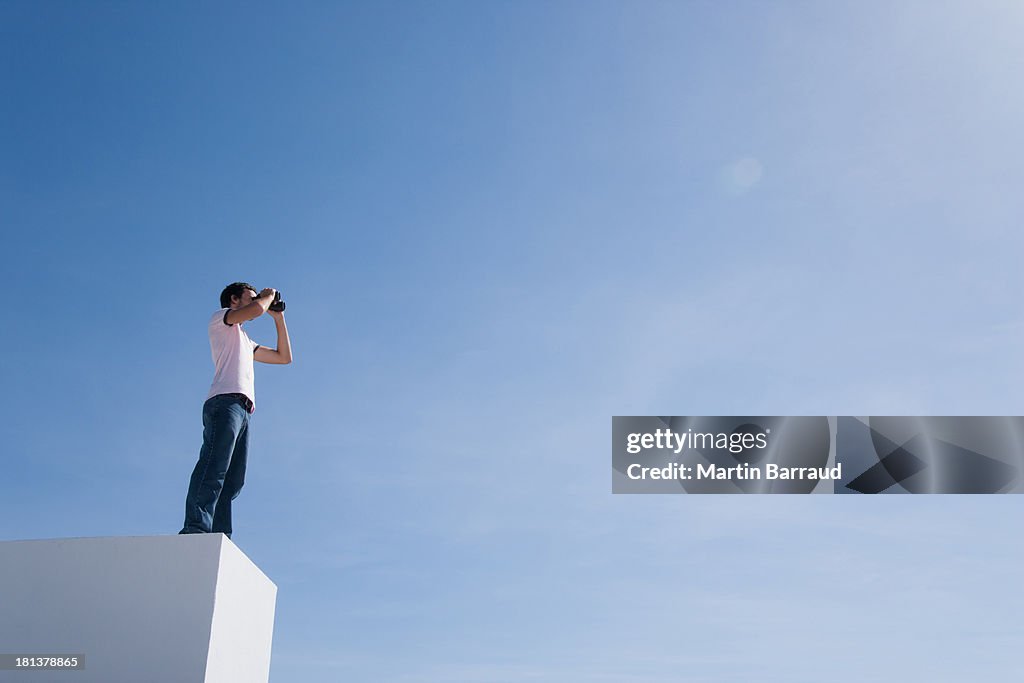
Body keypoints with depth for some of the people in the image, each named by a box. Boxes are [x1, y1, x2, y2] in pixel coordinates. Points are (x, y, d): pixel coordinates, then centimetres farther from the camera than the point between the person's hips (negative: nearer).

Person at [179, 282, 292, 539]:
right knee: (213, 469, -24)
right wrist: (267, 296, 16)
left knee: (232, 481, -5)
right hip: (225, 401, -9)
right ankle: (195, 530, -36)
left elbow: (284, 356, 37)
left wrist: (278, 317, 36)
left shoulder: (245, 341, 38)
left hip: (242, 411, 9)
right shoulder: (220, 318, 15)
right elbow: (256, 310, -6)